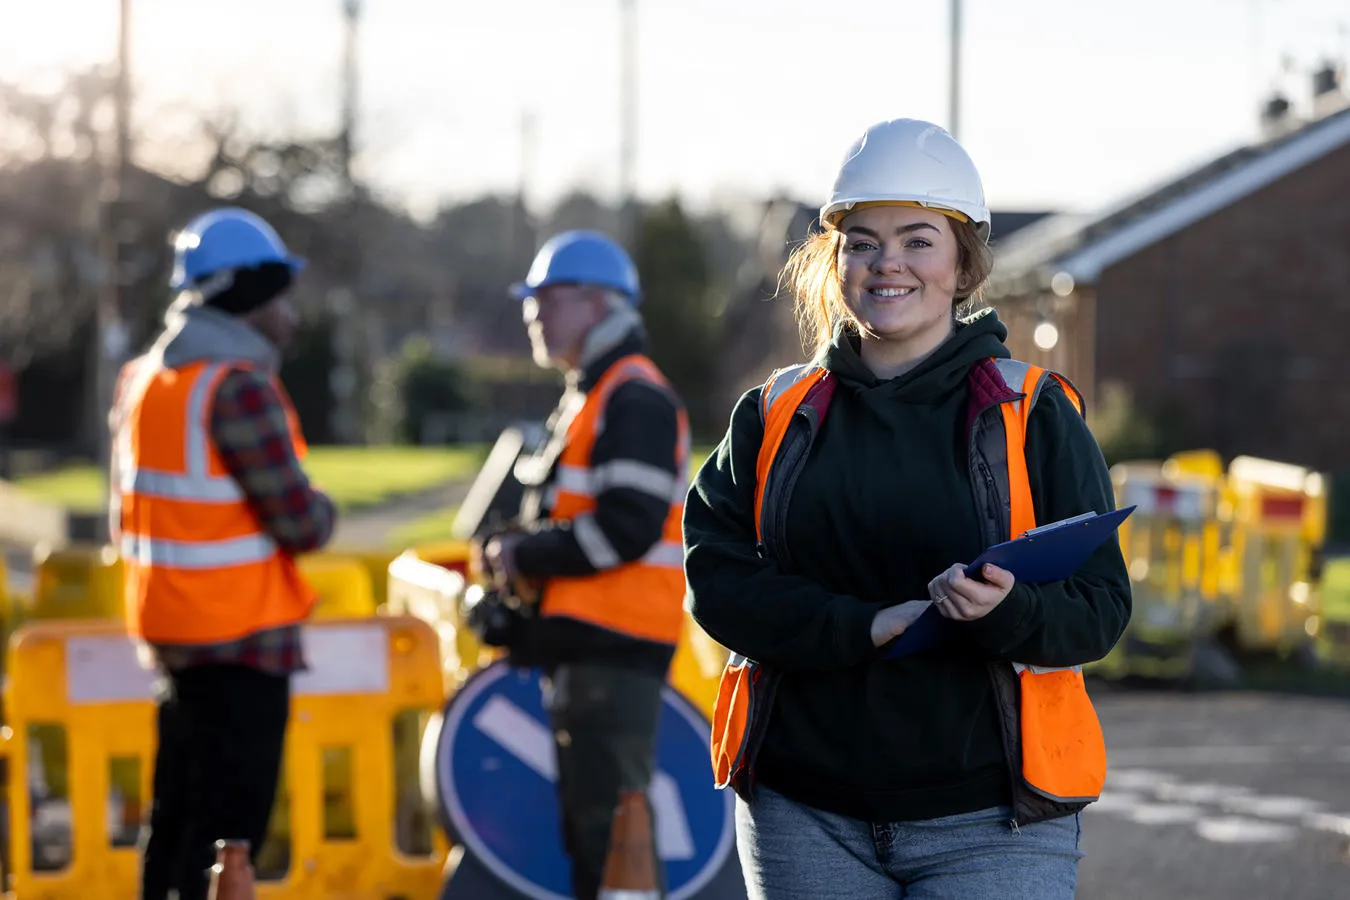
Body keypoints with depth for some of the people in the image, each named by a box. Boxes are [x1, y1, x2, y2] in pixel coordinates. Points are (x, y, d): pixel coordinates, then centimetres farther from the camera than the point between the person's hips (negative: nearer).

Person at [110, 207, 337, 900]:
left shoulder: (143, 378, 11)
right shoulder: (238, 385, -17)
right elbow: (300, 524, -19)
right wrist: (322, 510, 2)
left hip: (168, 627, 9)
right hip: (240, 635, -9)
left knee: (181, 808, 18)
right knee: (230, 822, -5)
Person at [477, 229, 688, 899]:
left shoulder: (635, 399, -12)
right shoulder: (590, 395, 21)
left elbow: (626, 526, -22)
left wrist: (524, 555, -12)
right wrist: (517, 550, 11)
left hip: (614, 643, -11)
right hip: (586, 642, 11)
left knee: (607, 816, -11)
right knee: (585, 818, 13)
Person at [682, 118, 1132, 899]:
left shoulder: (1035, 415, 2)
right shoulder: (779, 415, 10)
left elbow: (1101, 608, -3)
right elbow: (715, 575, -1)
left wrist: (1007, 611, -26)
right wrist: (865, 626, -16)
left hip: (989, 823, -3)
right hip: (804, 818, 3)